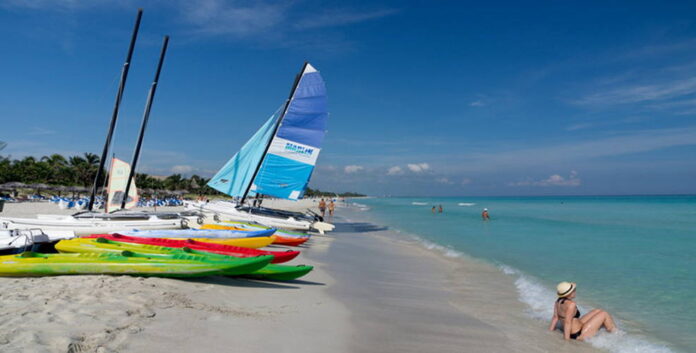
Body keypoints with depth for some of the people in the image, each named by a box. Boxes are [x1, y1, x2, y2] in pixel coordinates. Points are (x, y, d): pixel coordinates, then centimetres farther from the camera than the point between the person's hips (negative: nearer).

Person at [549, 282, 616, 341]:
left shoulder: (558, 301, -3)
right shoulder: (571, 304, -29)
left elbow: (555, 317, 0)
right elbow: (567, 322, -31)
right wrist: (567, 338, -28)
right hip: (579, 334, -9)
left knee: (598, 311, 18)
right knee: (604, 314, 5)